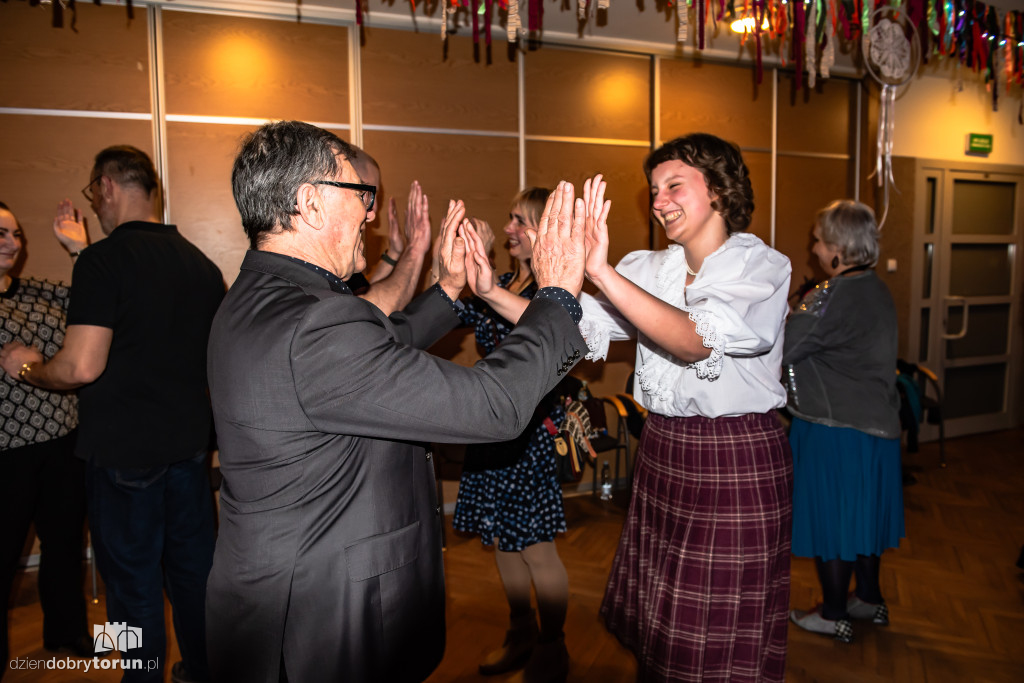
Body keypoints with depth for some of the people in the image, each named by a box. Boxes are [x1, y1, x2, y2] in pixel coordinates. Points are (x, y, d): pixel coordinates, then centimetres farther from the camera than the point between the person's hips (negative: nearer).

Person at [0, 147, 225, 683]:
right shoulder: (201, 262, 5)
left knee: (134, 583, 10)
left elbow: (81, 367, -21)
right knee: (194, 566, 19)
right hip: (189, 442, 6)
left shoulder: (102, 261, -15)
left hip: (124, 452, -6)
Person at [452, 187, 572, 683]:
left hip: (532, 427, -7)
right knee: (502, 538, 17)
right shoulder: (504, 285, 11)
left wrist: (492, 293, -47)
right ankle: (520, 636, 36)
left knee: (534, 545, 4)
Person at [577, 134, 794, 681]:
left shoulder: (762, 267, -9)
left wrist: (602, 272, -36)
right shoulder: (649, 270, 6)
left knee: (723, 638, 8)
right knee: (656, 624, 17)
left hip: (738, 461, -5)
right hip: (662, 453, 5)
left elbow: (696, 338, -27)